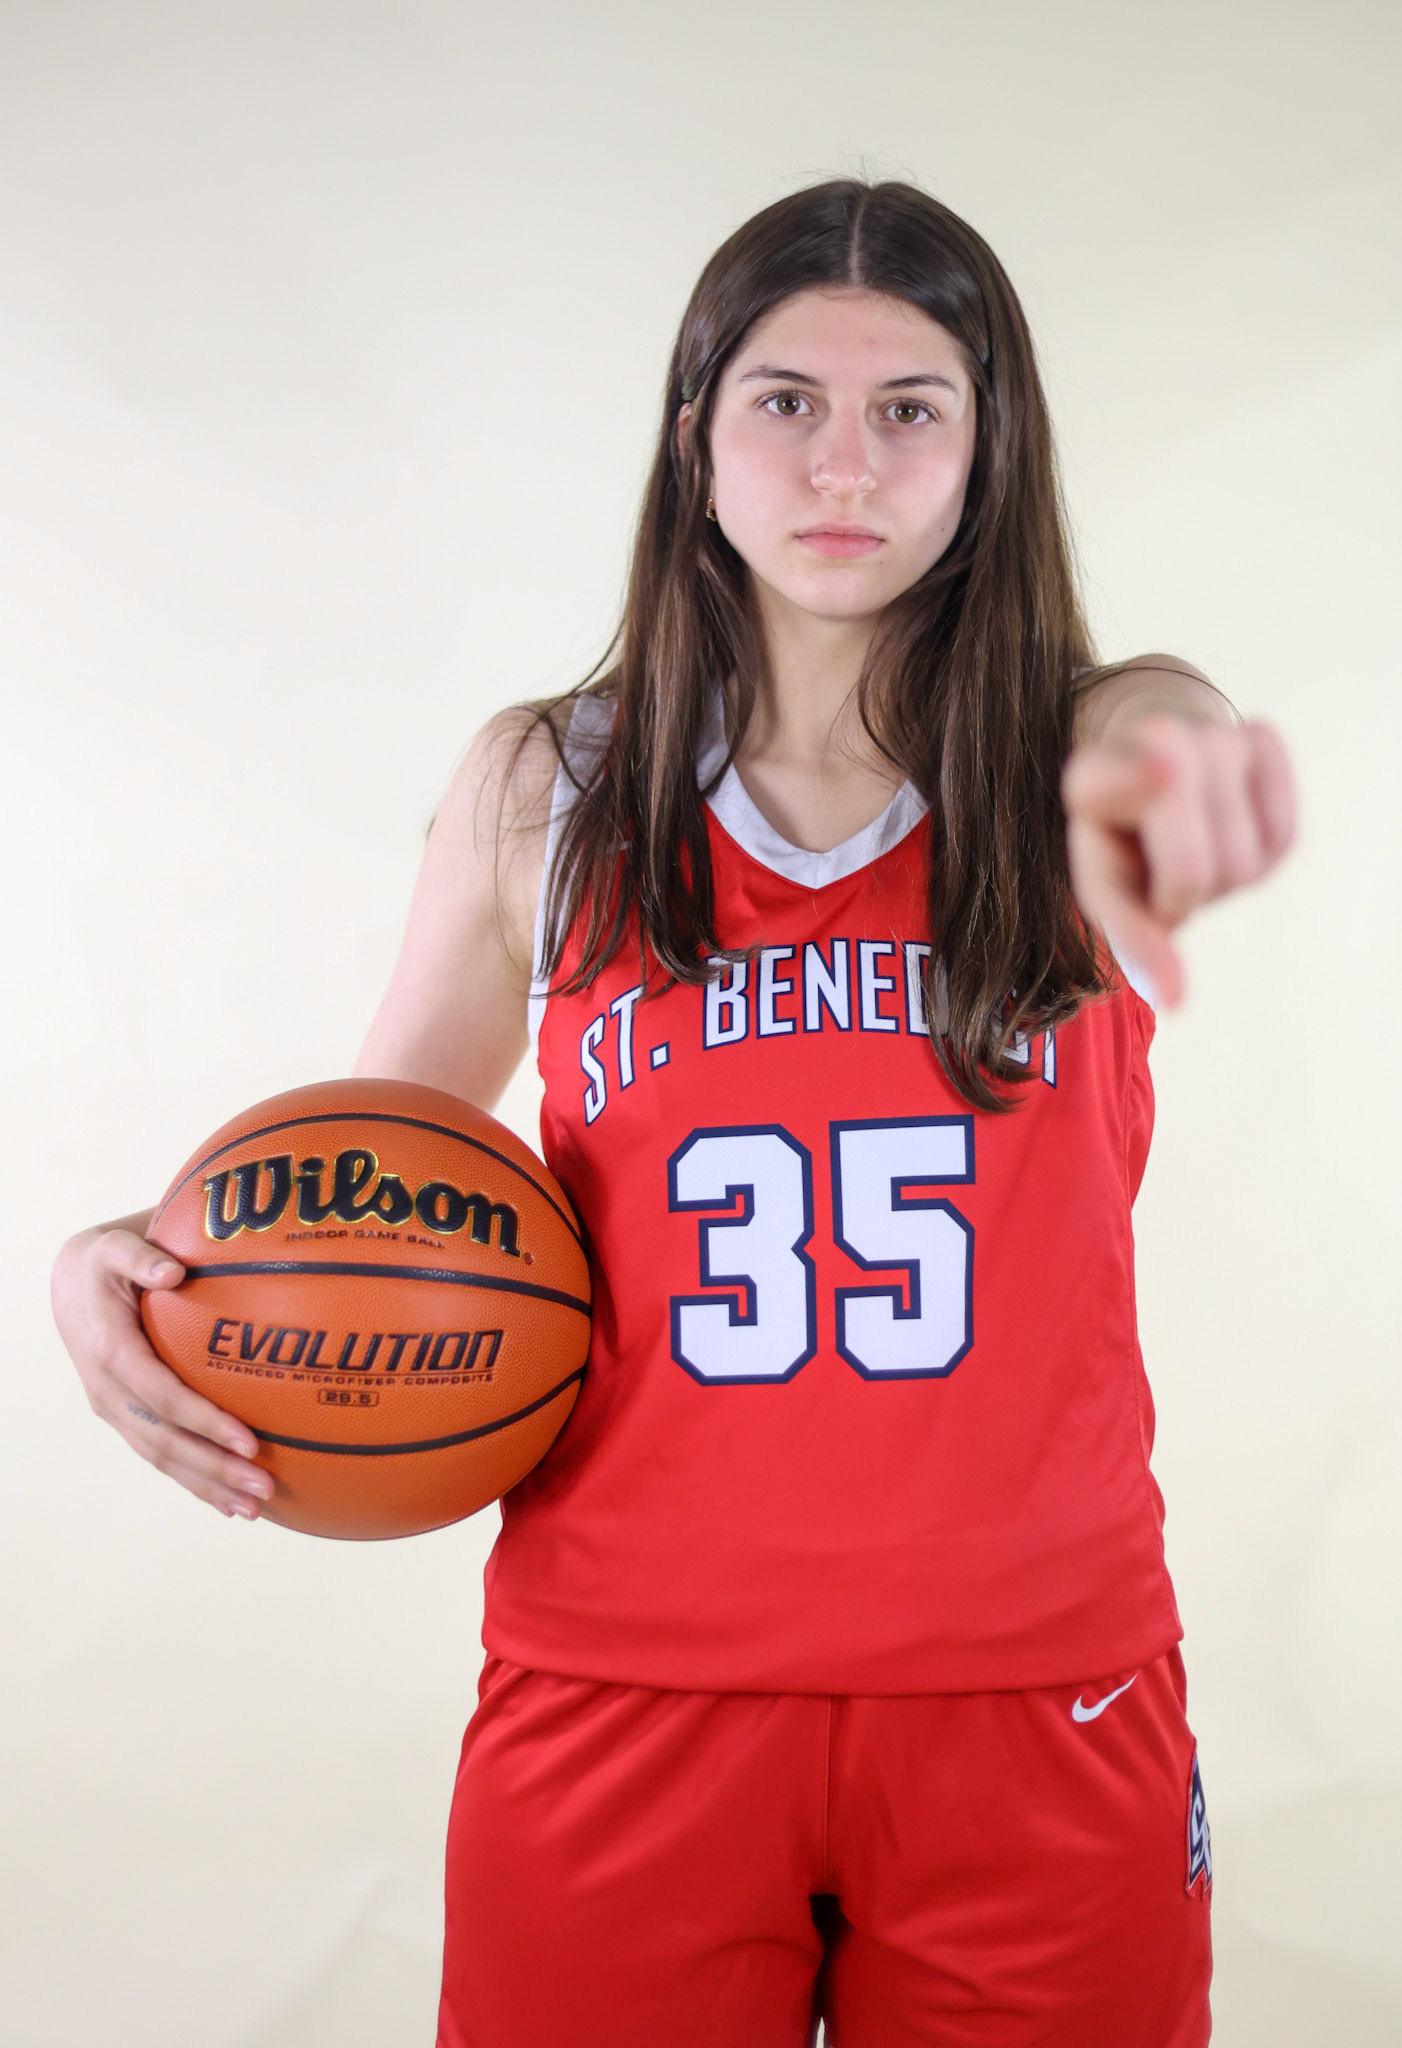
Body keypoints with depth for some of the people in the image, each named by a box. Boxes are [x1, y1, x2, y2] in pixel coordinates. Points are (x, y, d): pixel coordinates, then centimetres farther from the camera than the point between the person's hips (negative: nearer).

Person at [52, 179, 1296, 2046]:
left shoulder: (1084, 744, -1)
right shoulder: (539, 791, 2)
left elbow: (1172, 747, -25)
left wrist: (1173, 770, -50)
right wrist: (131, 1262, -11)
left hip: (1037, 1690, 0)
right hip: (623, 1695, 1)